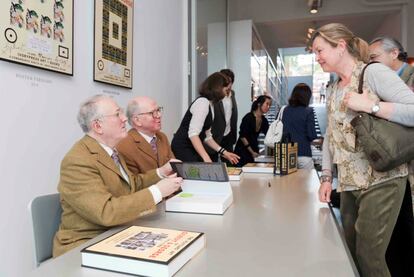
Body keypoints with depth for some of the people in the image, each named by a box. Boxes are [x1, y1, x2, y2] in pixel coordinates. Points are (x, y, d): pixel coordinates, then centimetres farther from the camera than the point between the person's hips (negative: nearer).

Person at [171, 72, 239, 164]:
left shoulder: (209, 104, 12)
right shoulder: (203, 102, -17)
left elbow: (206, 136, 15)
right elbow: (193, 134, -27)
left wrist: (223, 152, 11)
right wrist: (206, 158, -32)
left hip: (191, 149, 9)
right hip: (183, 149, -9)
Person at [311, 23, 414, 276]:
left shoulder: (374, 72, -9)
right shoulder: (334, 88, 12)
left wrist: (370, 106, -23)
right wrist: (326, 177, 7)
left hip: (381, 182, -7)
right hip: (349, 184, 7)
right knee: (351, 255, 15)